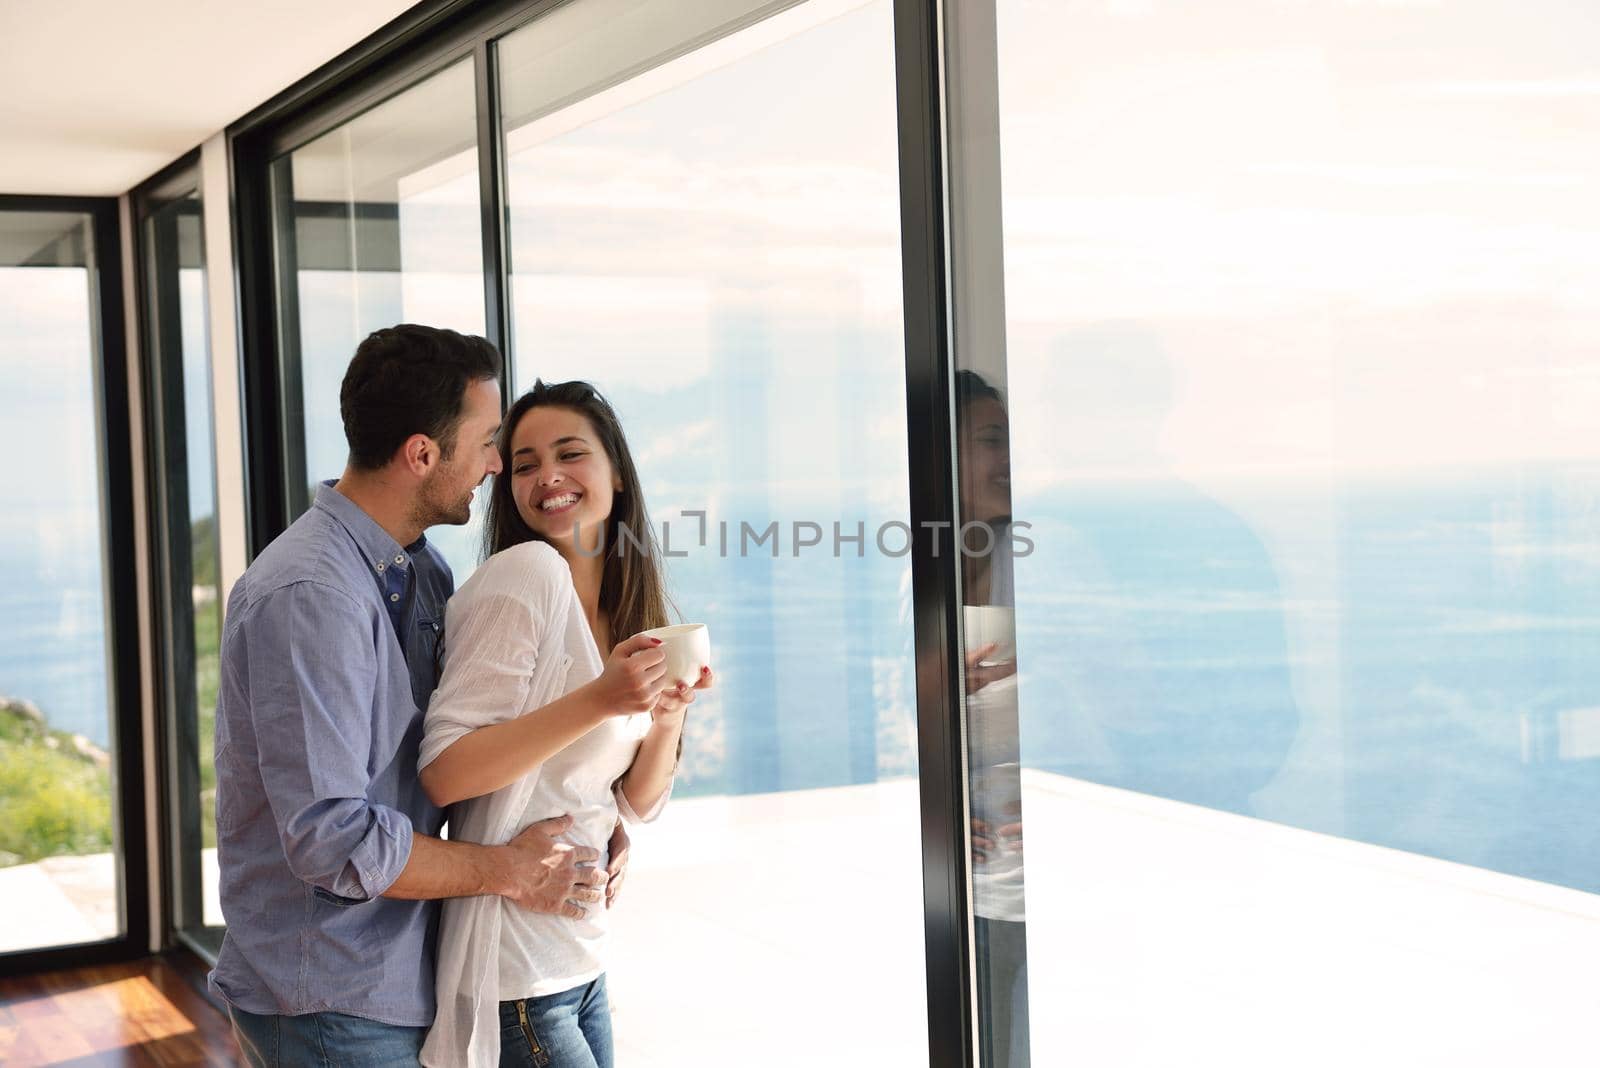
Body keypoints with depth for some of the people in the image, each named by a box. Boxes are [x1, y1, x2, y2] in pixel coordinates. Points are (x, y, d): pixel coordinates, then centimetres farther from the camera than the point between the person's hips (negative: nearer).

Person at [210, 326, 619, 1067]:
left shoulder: (425, 573, 7)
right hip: (332, 1006, -8)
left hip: (404, 977, 8)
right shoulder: (309, 595, -22)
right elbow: (331, 837, -25)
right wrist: (508, 872, -15)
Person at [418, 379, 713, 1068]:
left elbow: (635, 804, 11)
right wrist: (599, 701, -27)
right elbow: (442, 773, -21)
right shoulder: (527, 573, -15)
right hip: (515, 979, -8)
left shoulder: (622, 610, 9)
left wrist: (669, 713, -7)